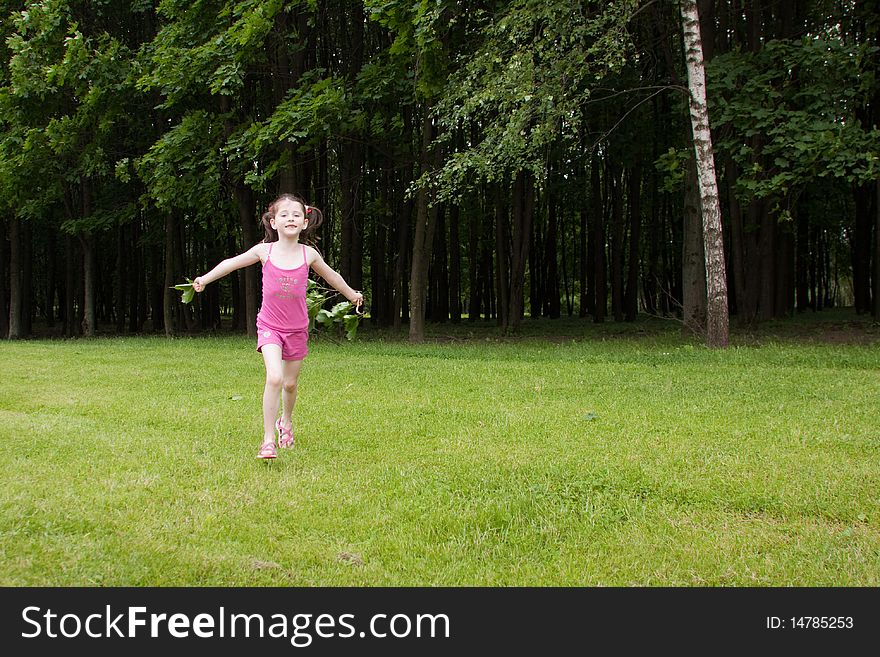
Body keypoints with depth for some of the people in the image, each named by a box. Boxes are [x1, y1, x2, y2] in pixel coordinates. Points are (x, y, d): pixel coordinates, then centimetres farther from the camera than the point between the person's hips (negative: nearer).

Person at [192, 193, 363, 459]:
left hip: (297, 329, 2)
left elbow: (331, 276, 12)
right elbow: (232, 263, 7)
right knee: (274, 378, -22)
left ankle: (286, 421, 45)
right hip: (269, 327, -2)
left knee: (290, 383, 14)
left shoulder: (309, 254, -7)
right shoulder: (264, 251, -9)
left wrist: (352, 295, 25)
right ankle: (268, 440, -15)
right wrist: (205, 278, 5)